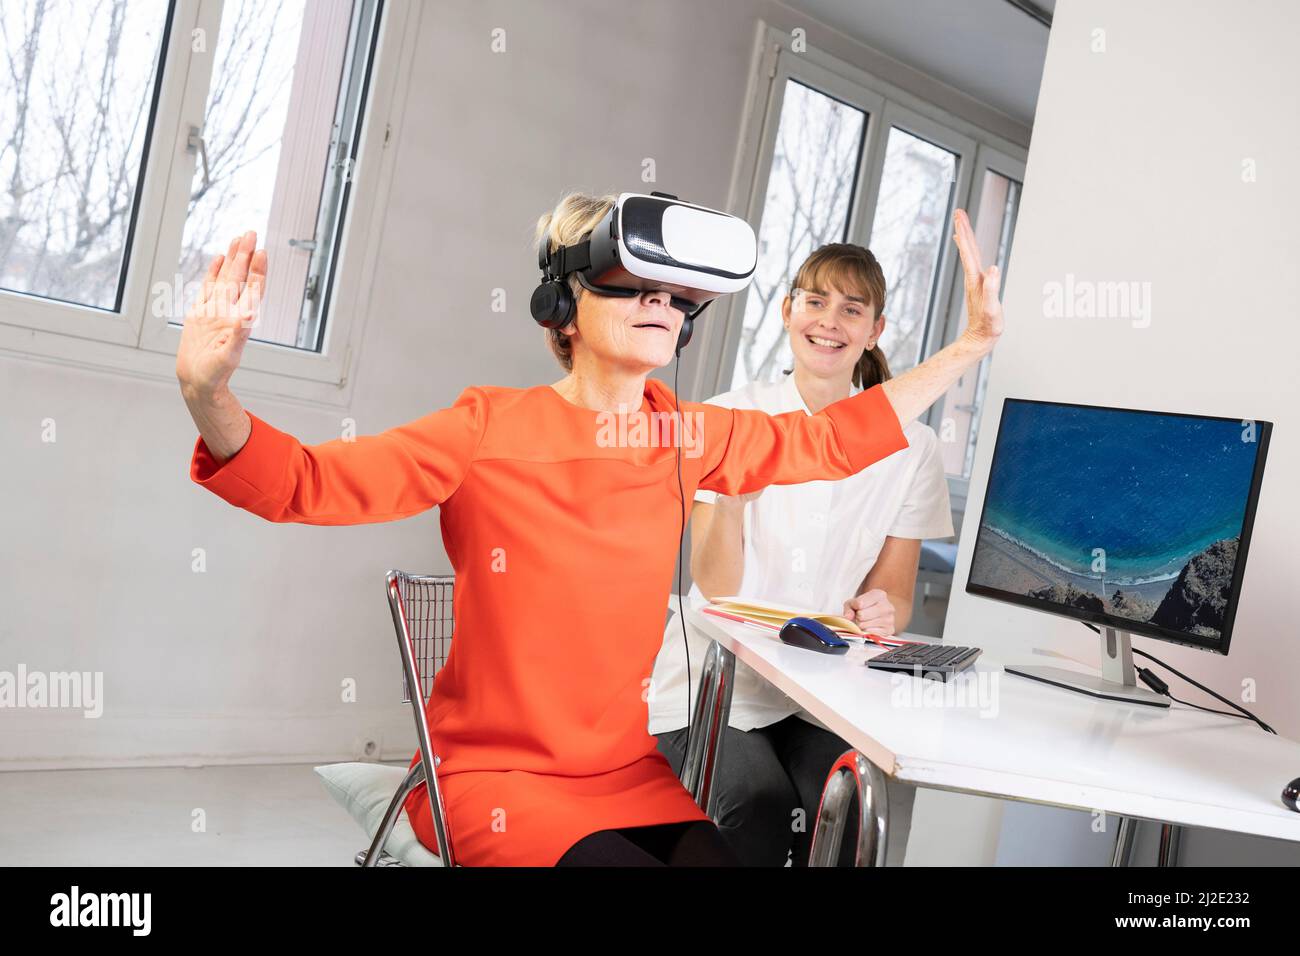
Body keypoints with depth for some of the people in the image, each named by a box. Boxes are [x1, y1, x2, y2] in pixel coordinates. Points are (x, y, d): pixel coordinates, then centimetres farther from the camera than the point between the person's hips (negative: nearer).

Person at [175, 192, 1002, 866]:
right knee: (619, 861, -27)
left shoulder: (688, 438, 1)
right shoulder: (493, 430, -12)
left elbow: (830, 440, 13)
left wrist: (970, 347, 13)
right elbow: (311, 482, -15)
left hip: (629, 773, 5)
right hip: (495, 773, -4)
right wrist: (210, 396, -34)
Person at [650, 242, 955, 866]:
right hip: (715, 682, -1)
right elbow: (715, 590, -6)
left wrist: (880, 611, -18)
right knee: (761, 804, -27)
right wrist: (730, 501, -27)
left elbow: (896, 595, 7)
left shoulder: (910, 445, 3)